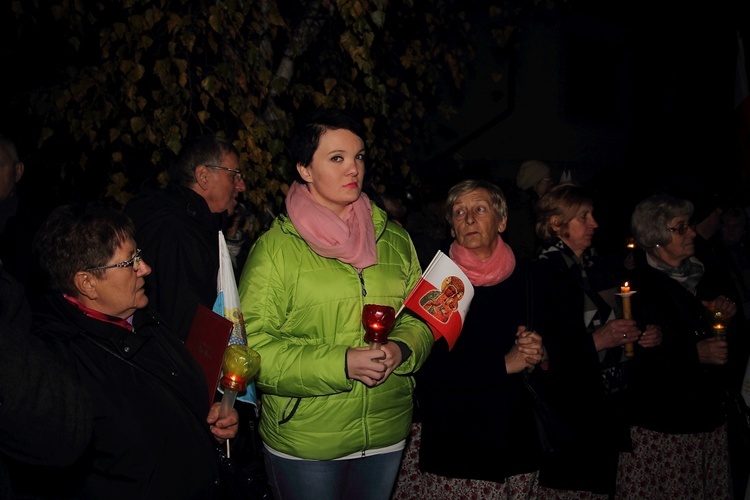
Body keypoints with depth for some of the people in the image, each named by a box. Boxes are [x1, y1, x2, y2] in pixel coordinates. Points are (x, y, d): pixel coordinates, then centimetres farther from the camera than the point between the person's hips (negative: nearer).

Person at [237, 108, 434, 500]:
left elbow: (420, 317, 8)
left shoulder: (394, 240, 4)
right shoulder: (275, 247, -10)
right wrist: (340, 364, -23)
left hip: (387, 434, 4)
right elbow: (253, 347, -15)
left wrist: (401, 350, -14)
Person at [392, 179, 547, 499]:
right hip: (446, 439, -3)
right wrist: (505, 364, -15)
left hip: (513, 439, 3)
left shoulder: (525, 278, 3)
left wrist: (540, 354, -11)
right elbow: (427, 366, -16)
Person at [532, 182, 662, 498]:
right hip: (567, 413, -7)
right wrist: (595, 341, -23)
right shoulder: (542, 273, -13)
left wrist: (642, 339, 1)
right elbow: (541, 350, -20)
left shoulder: (599, 267, 10)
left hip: (610, 411, 7)